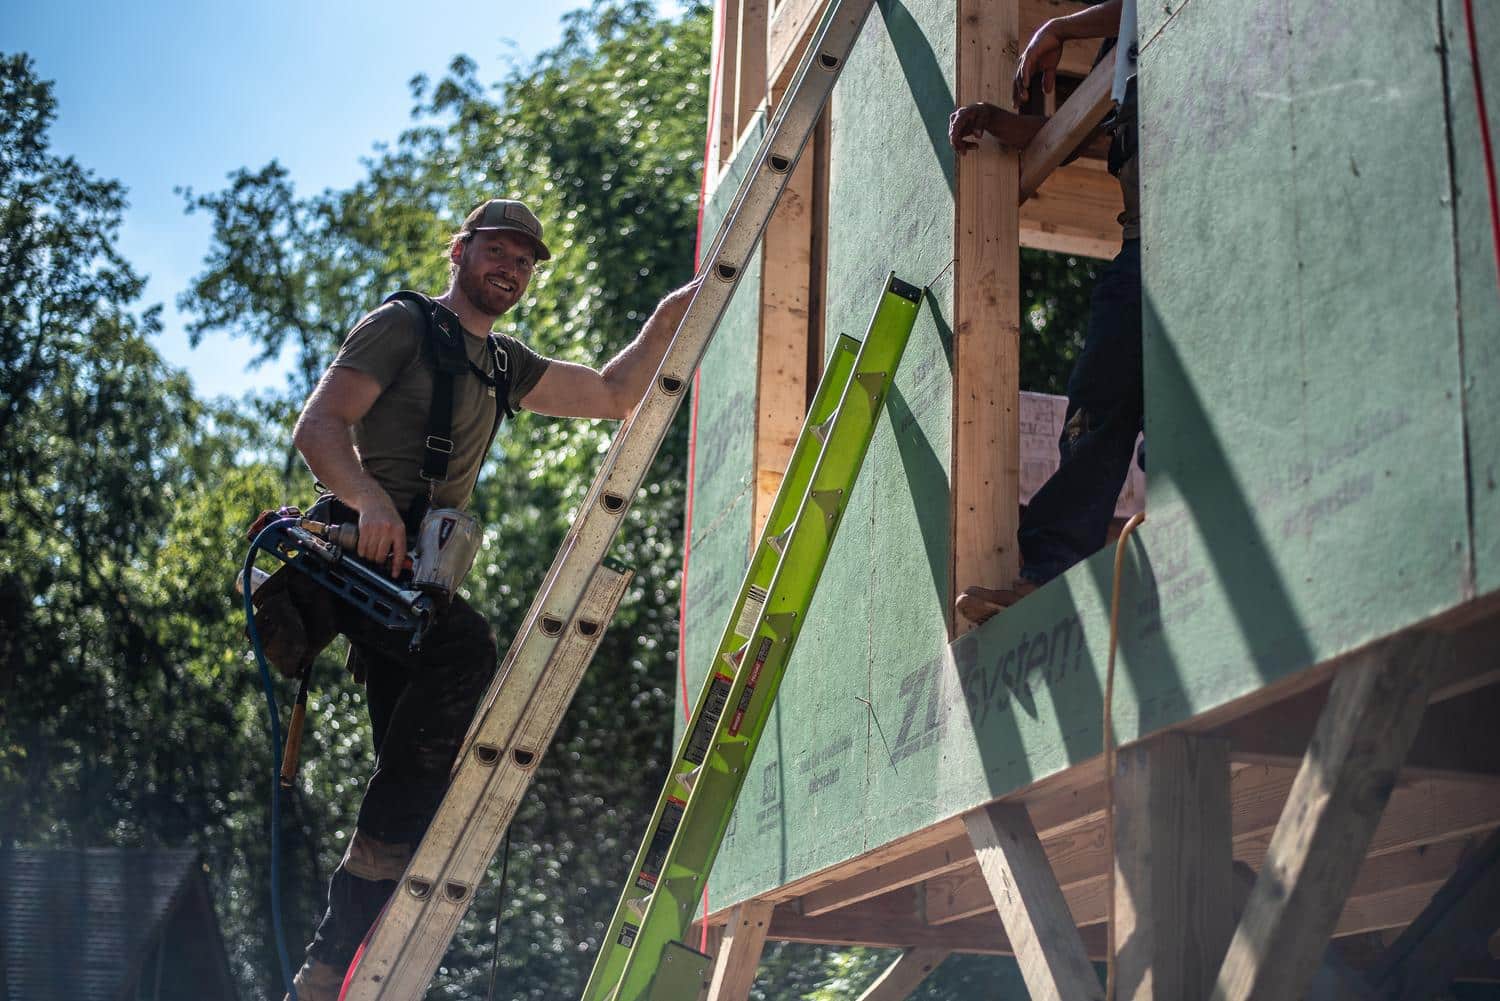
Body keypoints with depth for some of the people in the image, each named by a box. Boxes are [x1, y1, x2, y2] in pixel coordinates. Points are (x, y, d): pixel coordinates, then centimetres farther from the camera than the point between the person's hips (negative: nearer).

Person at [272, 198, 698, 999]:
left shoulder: (503, 364, 24)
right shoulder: (403, 325, 2)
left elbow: (615, 396, 27)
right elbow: (317, 427, -10)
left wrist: (672, 316, 15)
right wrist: (370, 498, -29)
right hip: (355, 549, -8)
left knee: (419, 781, 0)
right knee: (464, 646, -35)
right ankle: (376, 852, -27)